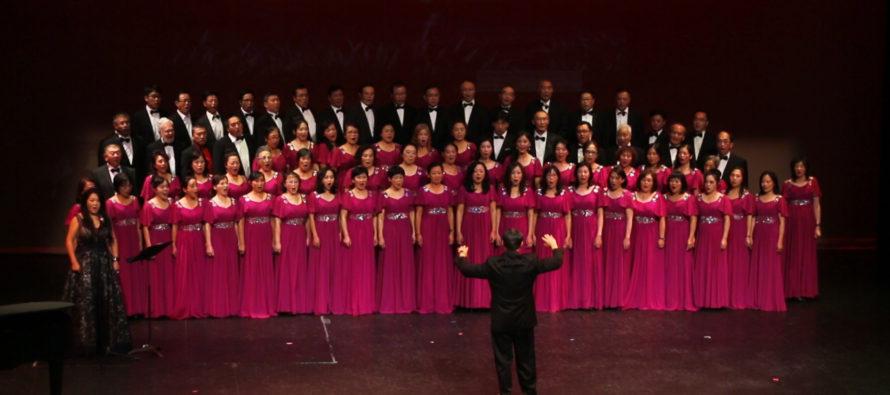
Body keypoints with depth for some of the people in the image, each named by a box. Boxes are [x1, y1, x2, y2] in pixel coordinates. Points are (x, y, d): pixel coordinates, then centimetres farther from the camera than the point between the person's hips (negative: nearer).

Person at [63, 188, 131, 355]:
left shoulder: (105, 220, 10)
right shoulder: (78, 220, -2)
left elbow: (112, 240, 14)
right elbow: (69, 241, -5)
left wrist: (115, 259, 5)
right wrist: (74, 262, -12)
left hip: (104, 263, 4)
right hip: (85, 264, -4)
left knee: (108, 302, 3)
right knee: (86, 303, -4)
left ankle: (108, 340, 12)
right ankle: (87, 342, 4)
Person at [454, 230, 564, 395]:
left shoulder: (493, 264, -15)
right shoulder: (530, 262, -13)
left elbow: (467, 270, -3)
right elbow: (556, 263, 1)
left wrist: (461, 257, 18)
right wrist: (554, 246, 21)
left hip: (501, 321, -1)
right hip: (524, 320, 1)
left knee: (503, 359, 9)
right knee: (526, 358, 15)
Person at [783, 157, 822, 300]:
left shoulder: (813, 182, 4)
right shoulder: (787, 184, 5)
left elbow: (817, 205, 2)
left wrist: (818, 225, -4)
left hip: (808, 221, 0)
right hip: (792, 222, 0)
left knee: (808, 255, 4)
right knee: (792, 255, 3)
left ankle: (806, 290, 11)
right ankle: (793, 290, 10)